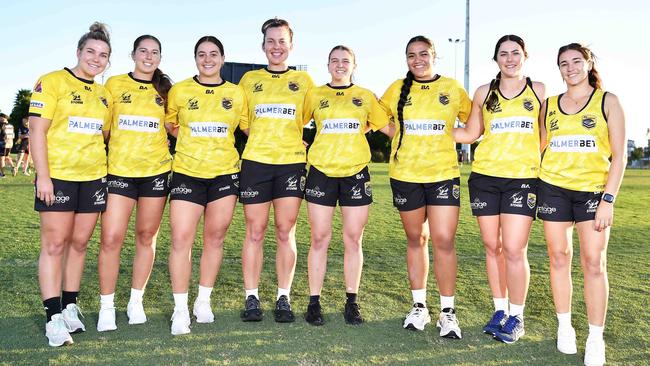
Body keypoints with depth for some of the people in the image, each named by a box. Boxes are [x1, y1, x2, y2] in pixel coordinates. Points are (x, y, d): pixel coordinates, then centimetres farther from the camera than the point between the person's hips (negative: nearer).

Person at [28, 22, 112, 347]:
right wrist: (43, 176, -15)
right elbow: (37, 131, -9)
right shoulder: (52, 82, -4)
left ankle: (70, 307, 20)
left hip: (93, 178, 5)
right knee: (54, 245, -1)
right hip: (57, 177, -5)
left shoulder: (104, 95, 13)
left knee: (79, 244, 10)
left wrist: (105, 169, 12)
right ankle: (54, 316, 4)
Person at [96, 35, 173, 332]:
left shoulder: (164, 90, 9)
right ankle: (106, 306, 8)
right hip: (119, 171, -2)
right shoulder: (115, 84, 4)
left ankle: (136, 301, 21)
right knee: (111, 238, -6)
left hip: (156, 171, 2)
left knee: (147, 237, 8)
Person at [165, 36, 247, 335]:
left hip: (225, 173, 2)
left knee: (215, 239, 8)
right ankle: (180, 309, 5)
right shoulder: (179, 91, 3)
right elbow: (169, 124, 15)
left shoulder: (236, 93, 6)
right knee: (181, 240, -7)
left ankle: (204, 301, 23)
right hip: (187, 173, -1)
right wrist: (194, 142, 4)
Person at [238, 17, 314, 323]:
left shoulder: (303, 81, 9)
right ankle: (251, 298, 12)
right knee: (255, 232, 2)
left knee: (286, 232, 2)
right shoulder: (249, 80, 10)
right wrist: (264, 138, 2)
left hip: (291, 163, 0)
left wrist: (288, 138, 4)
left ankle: (283, 298, 12)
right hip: (255, 162, 0)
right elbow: (243, 123, 13)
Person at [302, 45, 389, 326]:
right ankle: (314, 302, 11)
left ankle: (352, 302, 15)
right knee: (319, 239, 1)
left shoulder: (366, 96, 11)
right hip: (321, 171, 0)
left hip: (356, 172, 1)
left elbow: (388, 126, 15)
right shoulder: (315, 95, 10)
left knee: (353, 239, 4)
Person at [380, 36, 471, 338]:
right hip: (405, 174, 2)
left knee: (444, 241, -7)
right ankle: (419, 306, 21)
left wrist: (445, 136, 1)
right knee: (415, 240, 10)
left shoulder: (452, 88, 4)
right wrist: (401, 136, 7)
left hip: (443, 173, -1)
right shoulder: (398, 89, 5)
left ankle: (448, 311, 7)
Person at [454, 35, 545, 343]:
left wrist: (544, 168, 7)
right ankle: (499, 310, 23)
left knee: (514, 250, -8)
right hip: (485, 178, 2)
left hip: (523, 178, -2)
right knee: (492, 247, 7)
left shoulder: (538, 90, 8)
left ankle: (516, 317, 9)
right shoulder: (484, 92, 9)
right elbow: (470, 134, 12)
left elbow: (545, 134, 14)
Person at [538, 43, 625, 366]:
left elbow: (619, 155, -2)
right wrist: (534, 191, 6)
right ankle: (564, 327, 21)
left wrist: (608, 199, -10)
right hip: (553, 189, 2)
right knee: (559, 258, 7)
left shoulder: (607, 101, 2)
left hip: (593, 190, -2)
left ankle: (596, 339, 5)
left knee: (594, 263, -4)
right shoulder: (549, 105, 9)